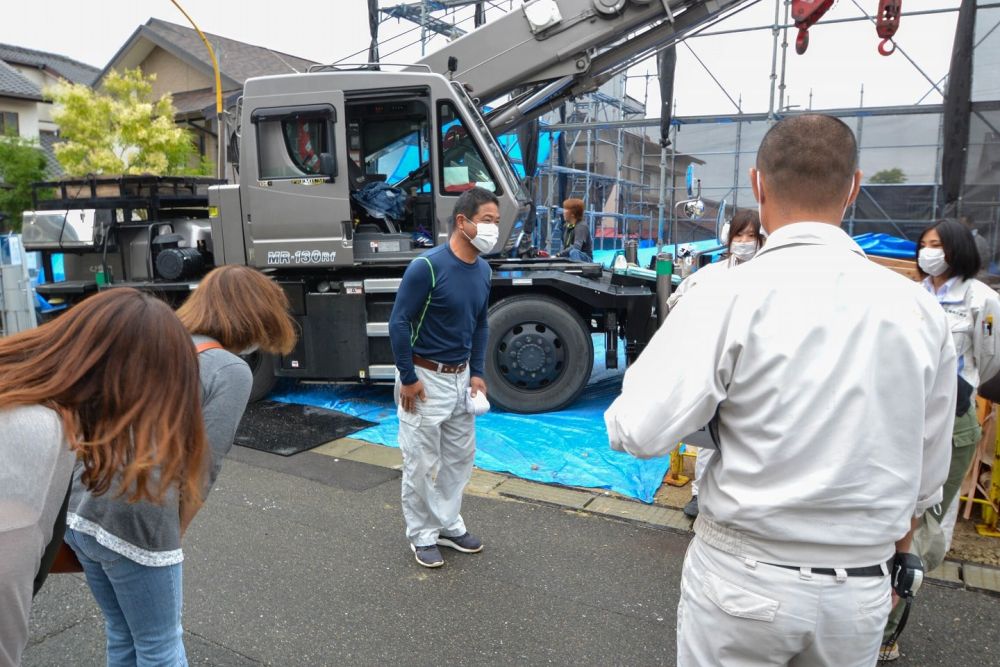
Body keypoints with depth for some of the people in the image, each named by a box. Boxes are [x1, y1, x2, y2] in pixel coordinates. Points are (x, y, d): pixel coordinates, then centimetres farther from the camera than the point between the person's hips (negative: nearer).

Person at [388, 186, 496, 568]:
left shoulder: (483, 270, 4)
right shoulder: (427, 267, -19)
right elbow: (399, 322, -17)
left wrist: (476, 373, 7)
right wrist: (408, 378, -15)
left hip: (461, 376, 7)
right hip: (425, 378, -7)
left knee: (460, 456, 15)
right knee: (422, 463, 4)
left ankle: (449, 525, 32)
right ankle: (422, 535, 22)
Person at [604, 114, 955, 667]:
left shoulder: (729, 296, -19)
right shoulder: (919, 309, -4)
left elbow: (639, 432, -21)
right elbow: (924, 475, 6)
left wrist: (655, 365, -1)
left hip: (744, 578, -3)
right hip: (860, 589, 4)